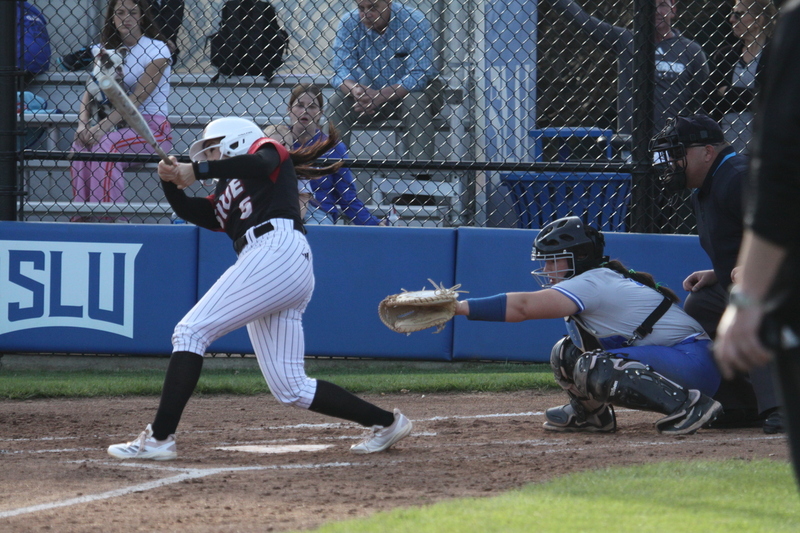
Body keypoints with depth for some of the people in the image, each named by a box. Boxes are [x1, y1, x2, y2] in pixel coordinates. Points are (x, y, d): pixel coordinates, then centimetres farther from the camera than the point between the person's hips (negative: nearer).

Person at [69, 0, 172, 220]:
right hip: (118, 127, 5)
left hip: (151, 129, -5)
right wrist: (83, 125, -16)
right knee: (80, 145, -25)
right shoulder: (105, 50, 13)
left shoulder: (156, 50, -4)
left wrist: (102, 127, -25)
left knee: (107, 144, -33)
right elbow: (89, 93, 5)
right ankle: (81, 220, -27)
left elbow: (138, 98, -15)